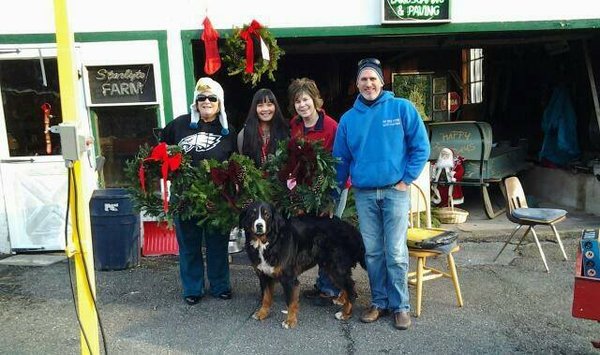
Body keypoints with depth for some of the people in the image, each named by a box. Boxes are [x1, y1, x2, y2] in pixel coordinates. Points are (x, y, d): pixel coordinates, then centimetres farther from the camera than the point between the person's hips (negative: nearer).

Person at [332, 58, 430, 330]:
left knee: (396, 253, 0)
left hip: (395, 190, -3)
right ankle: (379, 302, 25)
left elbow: (421, 147, -1)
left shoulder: (402, 108, -2)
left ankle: (400, 306, 16)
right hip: (363, 194, 3)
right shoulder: (348, 119, 7)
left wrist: (407, 180, -7)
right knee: (372, 252, 10)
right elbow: (341, 159, 12)